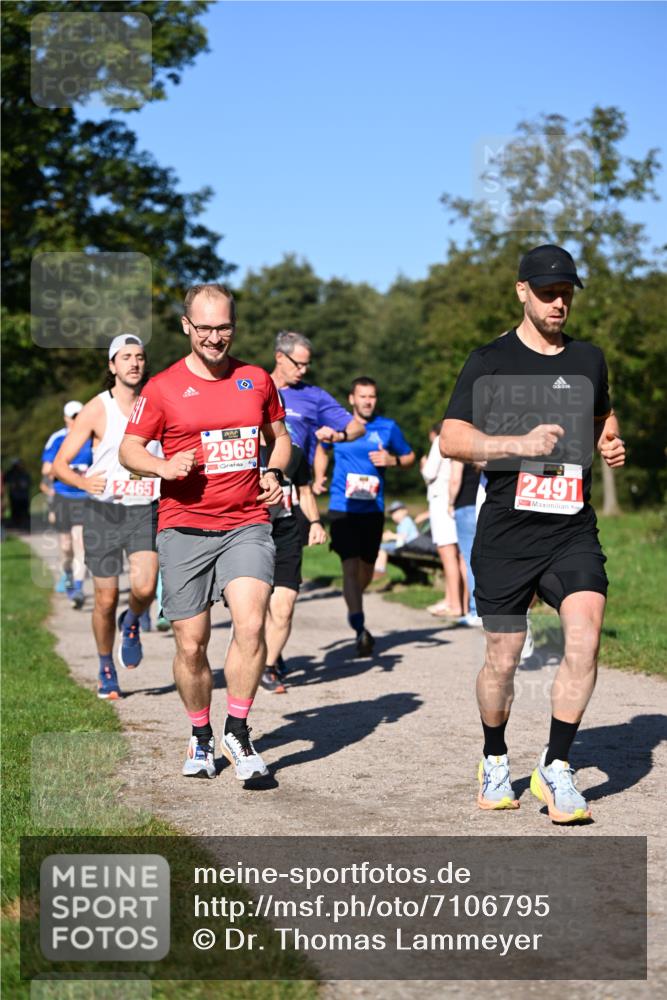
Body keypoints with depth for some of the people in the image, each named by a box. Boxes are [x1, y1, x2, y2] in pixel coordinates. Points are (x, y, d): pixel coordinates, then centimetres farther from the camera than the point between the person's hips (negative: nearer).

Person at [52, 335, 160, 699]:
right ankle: (106, 670, 25)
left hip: (146, 510, 1)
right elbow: (60, 463, -6)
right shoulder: (96, 410, -5)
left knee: (145, 587, -20)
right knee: (106, 599, 3)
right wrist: (84, 482, -26)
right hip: (104, 510, -1)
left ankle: (132, 622, 16)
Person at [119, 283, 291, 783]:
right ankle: (201, 737, 25)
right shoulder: (163, 388, 1)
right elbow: (129, 448, 7)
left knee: (251, 624, -20)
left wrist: (274, 472, 2)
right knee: (191, 644, 3)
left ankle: (238, 731, -3)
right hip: (184, 529, -1)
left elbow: (279, 436, 22)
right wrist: (163, 466, -13)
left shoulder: (256, 380, 9)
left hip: (247, 524, 1)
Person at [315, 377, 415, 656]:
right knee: (350, 565, -15)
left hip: (373, 509, 2)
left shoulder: (388, 428, 4)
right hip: (342, 507, -2)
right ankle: (360, 630, -19)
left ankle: (353, 606, 44)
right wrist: (319, 478, 9)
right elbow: (321, 448, 23)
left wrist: (392, 460, -7)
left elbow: (409, 456, 14)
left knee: (366, 567, 13)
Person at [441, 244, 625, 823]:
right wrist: (519, 443, -19)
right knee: (503, 660, 4)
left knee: (585, 635, -20)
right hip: (506, 534, -2)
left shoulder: (589, 361, 13)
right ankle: (495, 761, 30)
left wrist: (610, 445, 9)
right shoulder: (491, 362, 0)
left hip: (573, 530, 2)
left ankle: (556, 767, -8)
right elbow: (451, 440, -6)